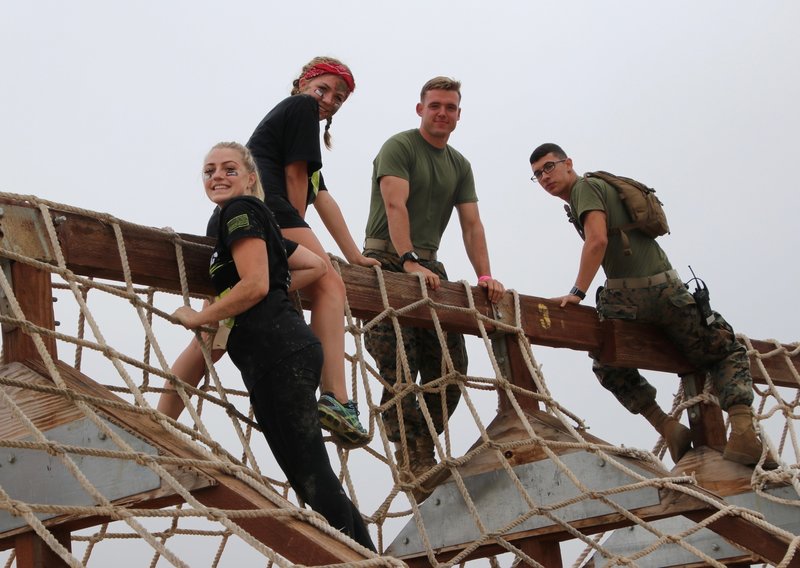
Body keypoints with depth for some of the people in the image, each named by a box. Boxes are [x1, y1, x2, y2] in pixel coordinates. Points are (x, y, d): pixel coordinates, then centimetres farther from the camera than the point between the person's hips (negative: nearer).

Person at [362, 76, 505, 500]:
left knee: (449, 369, -2)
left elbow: (471, 225, 10)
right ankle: (414, 465, -12)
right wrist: (409, 261, -28)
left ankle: (422, 456, 7)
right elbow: (395, 204, -17)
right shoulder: (399, 147, -3)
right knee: (401, 370, -14)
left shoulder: (460, 165, 17)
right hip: (387, 261, -6)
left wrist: (484, 276, -4)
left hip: (429, 266, 7)